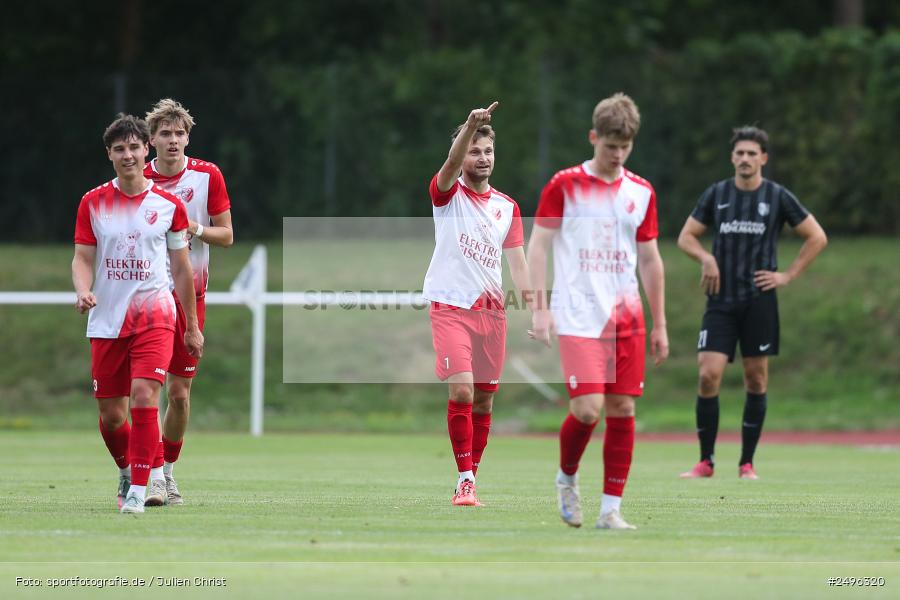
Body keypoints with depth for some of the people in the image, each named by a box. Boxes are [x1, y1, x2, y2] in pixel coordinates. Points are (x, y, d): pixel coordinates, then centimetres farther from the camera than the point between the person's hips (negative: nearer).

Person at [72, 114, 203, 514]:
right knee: (110, 414, 5)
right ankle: (127, 471, 34)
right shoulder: (93, 203, 4)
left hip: (154, 313, -2)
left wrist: (192, 327, 11)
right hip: (106, 319, 2)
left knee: (144, 397, -20)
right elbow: (82, 258, 4)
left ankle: (138, 491, -14)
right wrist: (83, 289, -19)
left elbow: (181, 269, 9)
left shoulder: (168, 205, 2)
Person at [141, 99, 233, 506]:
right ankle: (155, 474, -14)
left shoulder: (208, 176, 0)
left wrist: (194, 229, -15)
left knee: (180, 392, 6)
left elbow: (226, 236, 2)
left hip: (190, 294, 1)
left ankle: (168, 468, 25)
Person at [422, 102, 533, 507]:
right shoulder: (448, 194, 0)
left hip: (491, 310, 4)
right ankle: (464, 480, -14)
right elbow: (452, 163, -22)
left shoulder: (508, 207, 11)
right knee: (461, 391, -17)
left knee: (484, 400, 5)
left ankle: (470, 478, 15)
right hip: (450, 308, -4)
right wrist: (471, 125, -39)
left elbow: (517, 262, 8)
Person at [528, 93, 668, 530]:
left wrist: (660, 324, 15)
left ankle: (611, 508, 5)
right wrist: (540, 309, -10)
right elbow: (537, 246, -1)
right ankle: (566, 478, 14)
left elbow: (650, 260, 16)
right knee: (588, 407, -15)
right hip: (578, 316, -4)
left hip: (626, 316, 4)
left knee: (622, 408, -1)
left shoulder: (641, 193, 11)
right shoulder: (564, 186, -1)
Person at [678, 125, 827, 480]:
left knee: (756, 379, 2)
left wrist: (788, 276, -1)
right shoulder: (716, 194, 6)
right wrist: (705, 257, -8)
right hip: (720, 301, 1)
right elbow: (686, 237, 13)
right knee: (708, 375, -10)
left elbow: (817, 238, 7)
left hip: (759, 301, -1)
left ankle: (747, 463, 10)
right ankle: (705, 461, -1)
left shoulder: (778, 197, 1)